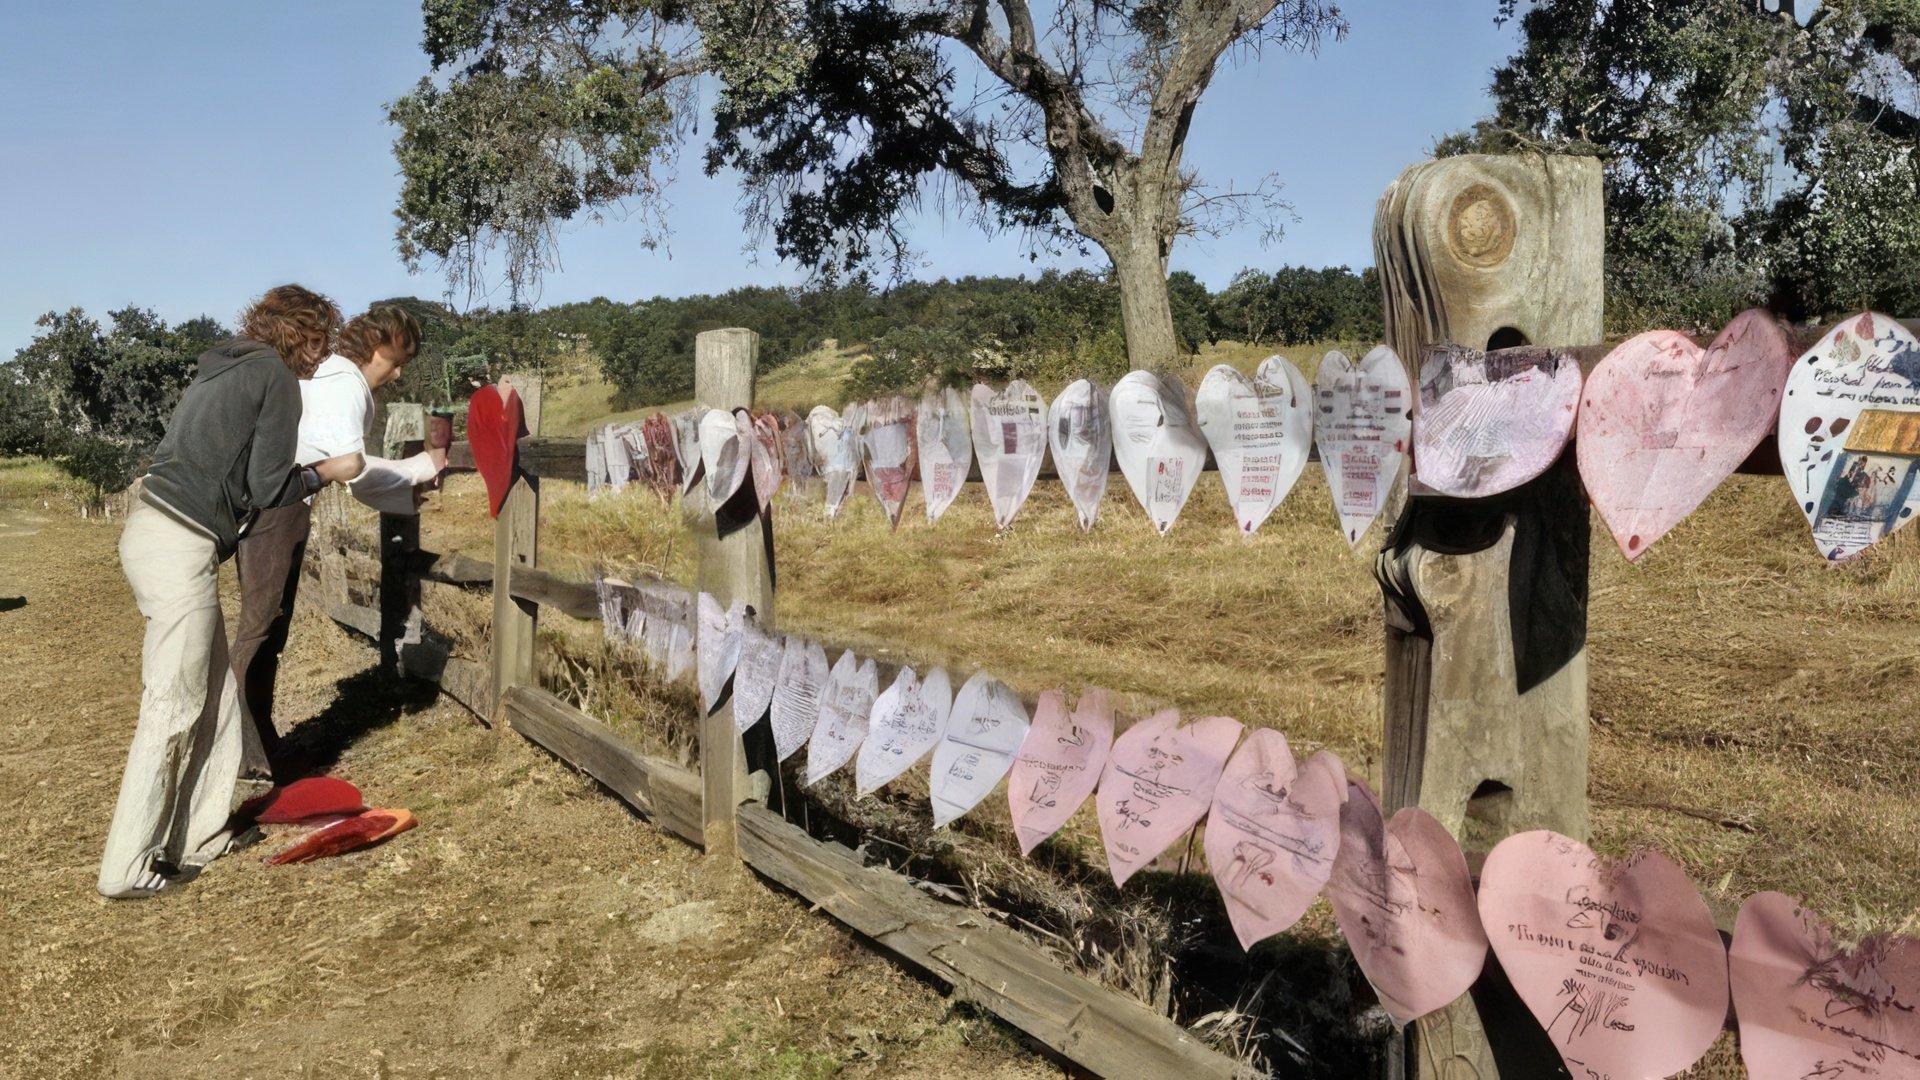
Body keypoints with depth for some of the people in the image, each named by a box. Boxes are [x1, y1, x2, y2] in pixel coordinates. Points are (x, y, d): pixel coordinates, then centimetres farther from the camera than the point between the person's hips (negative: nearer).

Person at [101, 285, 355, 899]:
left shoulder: (226, 369, 20)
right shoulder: (277, 377, -5)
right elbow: (269, 489, -7)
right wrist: (326, 474, 8)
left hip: (152, 529, 9)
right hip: (180, 547, -9)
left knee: (216, 697, 14)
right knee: (172, 708, -3)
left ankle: (199, 838, 20)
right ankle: (128, 868, 3)